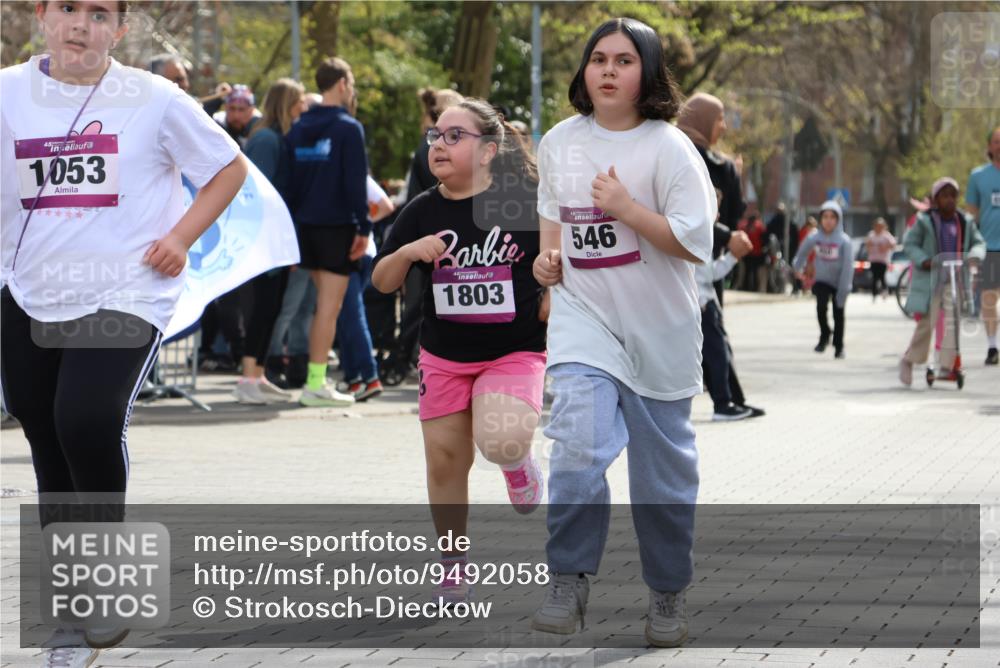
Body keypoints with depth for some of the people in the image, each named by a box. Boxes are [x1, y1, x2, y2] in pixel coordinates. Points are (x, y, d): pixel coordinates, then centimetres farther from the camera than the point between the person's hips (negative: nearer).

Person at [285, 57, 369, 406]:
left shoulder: (298, 129, 10)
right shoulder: (349, 128, -9)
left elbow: (289, 179, 11)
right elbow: (355, 182, -13)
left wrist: (293, 222, 14)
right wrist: (364, 228, -11)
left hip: (306, 226, 7)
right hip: (337, 226, -7)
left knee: (325, 304, 17)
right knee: (329, 308, -5)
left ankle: (316, 378, 17)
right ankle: (316, 384, -7)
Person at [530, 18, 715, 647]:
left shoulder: (669, 148, -10)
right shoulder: (560, 141, 4)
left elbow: (695, 242, -15)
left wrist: (625, 207, -22)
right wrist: (548, 254, 6)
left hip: (659, 333, -2)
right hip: (582, 318, 2)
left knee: (665, 469, 8)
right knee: (578, 449, -19)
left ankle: (669, 594, 25)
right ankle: (570, 580, -7)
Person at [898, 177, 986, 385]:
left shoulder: (965, 222, 9)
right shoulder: (925, 221, -3)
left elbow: (978, 242, 13)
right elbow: (909, 243, -1)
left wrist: (975, 255, -10)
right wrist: (923, 260, -17)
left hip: (956, 280, 3)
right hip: (930, 279, -3)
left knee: (953, 322, -9)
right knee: (927, 323, -1)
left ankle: (946, 367, -7)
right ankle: (908, 360, 19)